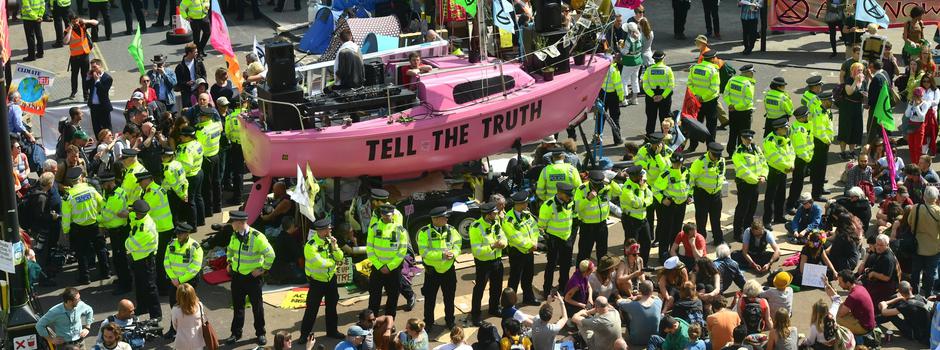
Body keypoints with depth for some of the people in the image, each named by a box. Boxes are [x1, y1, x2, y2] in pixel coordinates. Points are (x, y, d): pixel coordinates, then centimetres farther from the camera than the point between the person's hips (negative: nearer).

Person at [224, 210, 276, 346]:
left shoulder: (257, 237, -20)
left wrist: (263, 269, -14)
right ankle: (236, 333, 22)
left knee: (257, 306, 8)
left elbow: (270, 255, -17)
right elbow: (230, 249, 23)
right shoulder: (235, 236, 1)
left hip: (253, 277, -6)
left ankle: (260, 333, 22)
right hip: (237, 276, 6)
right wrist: (229, 262, 10)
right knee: (238, 306, 12)